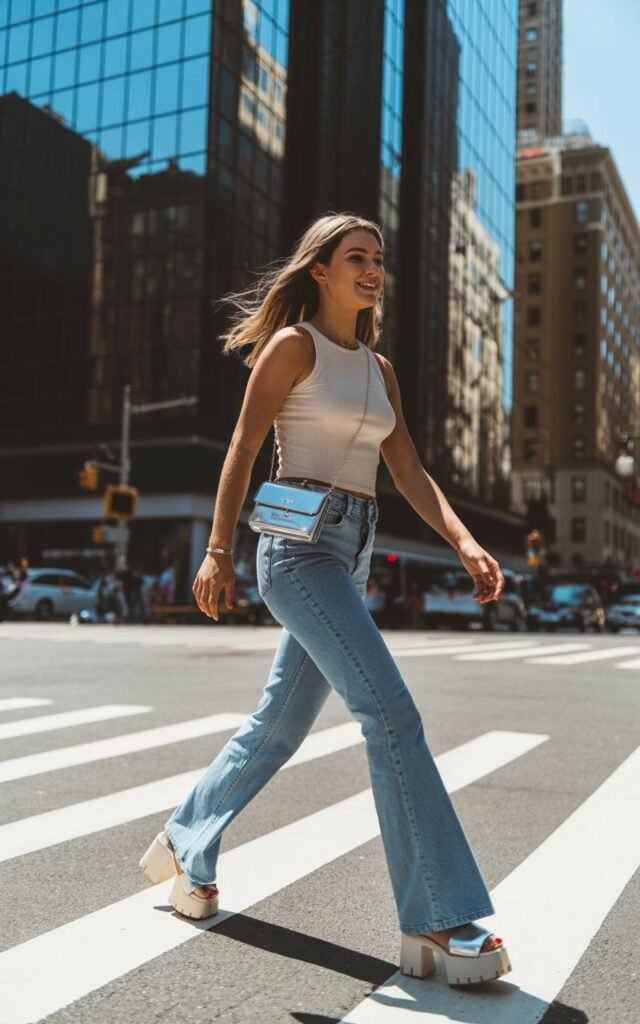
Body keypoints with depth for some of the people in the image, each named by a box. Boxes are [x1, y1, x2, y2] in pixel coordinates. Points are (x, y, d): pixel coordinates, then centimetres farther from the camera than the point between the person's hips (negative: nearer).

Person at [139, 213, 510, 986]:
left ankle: (185, 851, 32)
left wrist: (465, 543, -5)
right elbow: (242, 449, -5)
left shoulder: (379, 369, 17)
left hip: (350, 554, 8)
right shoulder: (292, 344, -2)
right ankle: (436, 922, -11)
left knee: (279, 725, 13)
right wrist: (218, 551, -12)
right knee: (391, 712, -17)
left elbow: (409, 472, 9)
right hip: (300, 545, -8)